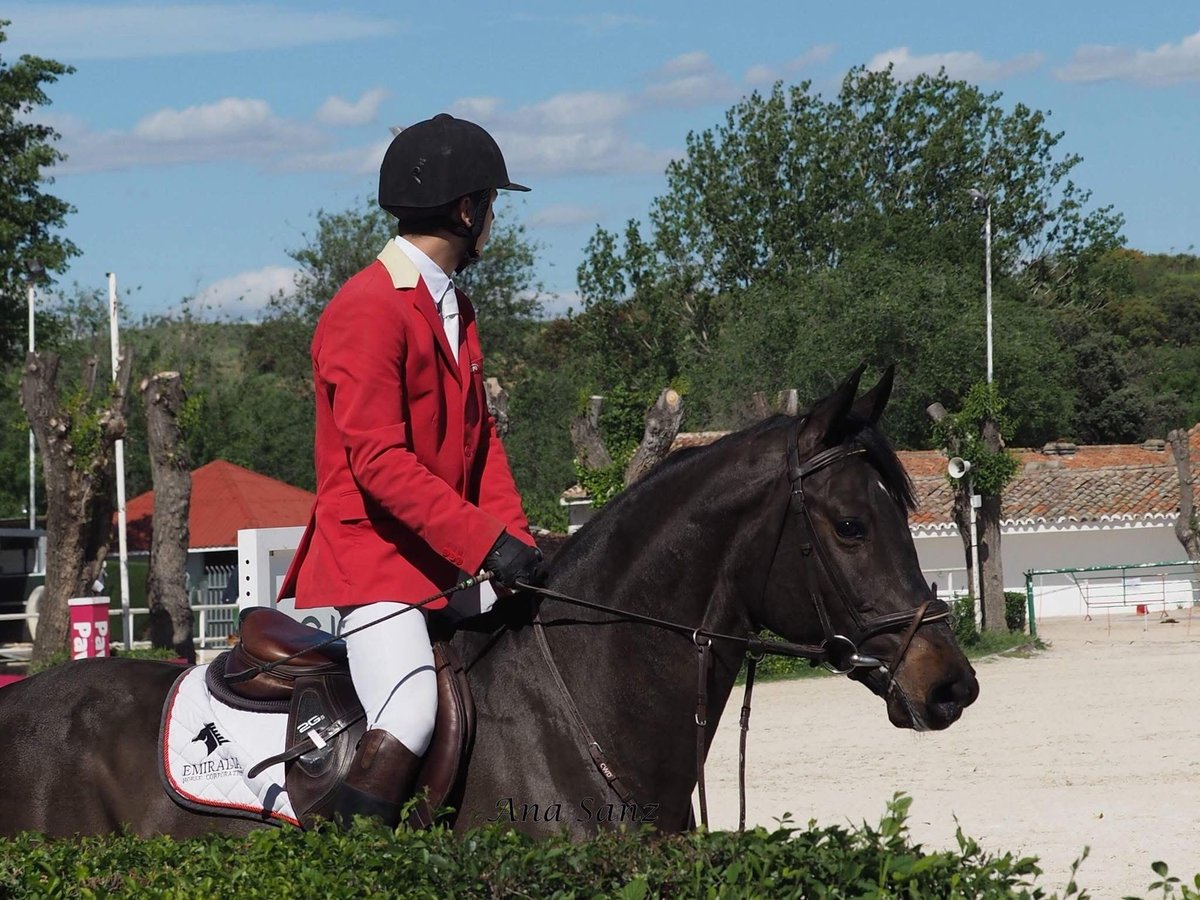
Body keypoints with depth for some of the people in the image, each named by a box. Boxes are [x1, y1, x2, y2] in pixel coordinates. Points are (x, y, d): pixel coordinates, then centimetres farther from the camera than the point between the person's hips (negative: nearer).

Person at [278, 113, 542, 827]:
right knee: (413, 712, -28)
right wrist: (486, 541, -24)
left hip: (447, 568, 10)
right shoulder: (367, 309, -13)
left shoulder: (455, 310, 18)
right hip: (369, 561, -10)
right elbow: (378, 459, -20)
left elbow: (481, 439, 16)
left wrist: (515, 541, 0)